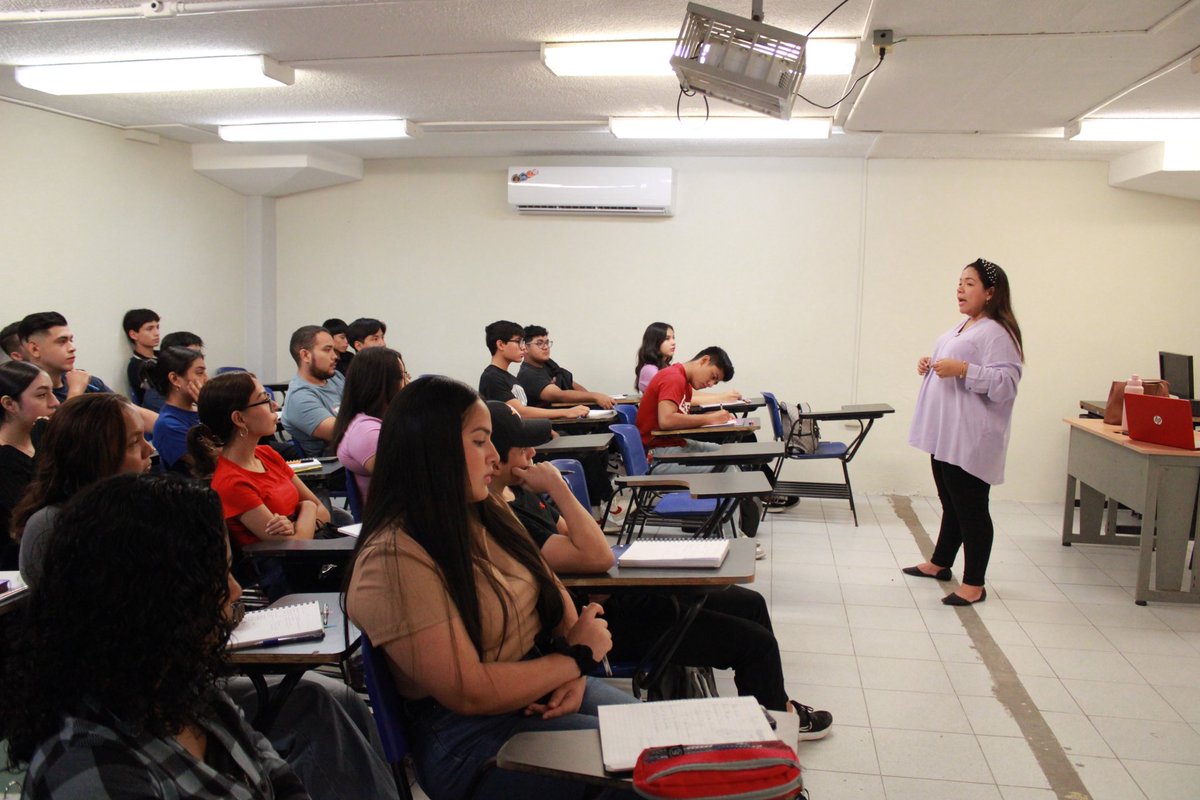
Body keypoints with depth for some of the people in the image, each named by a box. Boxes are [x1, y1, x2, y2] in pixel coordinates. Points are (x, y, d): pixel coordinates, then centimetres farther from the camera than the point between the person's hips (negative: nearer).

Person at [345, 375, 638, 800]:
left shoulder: (485, 514, 4)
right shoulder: (394, 561, -23)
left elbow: (553, 593, 9)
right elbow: (470, 694, -23)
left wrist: (573, 676, -10)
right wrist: (577, 657, -12)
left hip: (548, 685, 8)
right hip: (471, 738, -8)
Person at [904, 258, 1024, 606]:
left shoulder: (996, 333, -14)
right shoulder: (960, 327, 16)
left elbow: (1006, 384, -23)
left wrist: (963, 369, -29)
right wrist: (929, 366, 10)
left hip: (970, 439, -10)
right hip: (944, 434, 10)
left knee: (971, 509, -2)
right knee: (951, 502, 21)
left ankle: (974, 585, 7)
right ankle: (939, 563, 35)